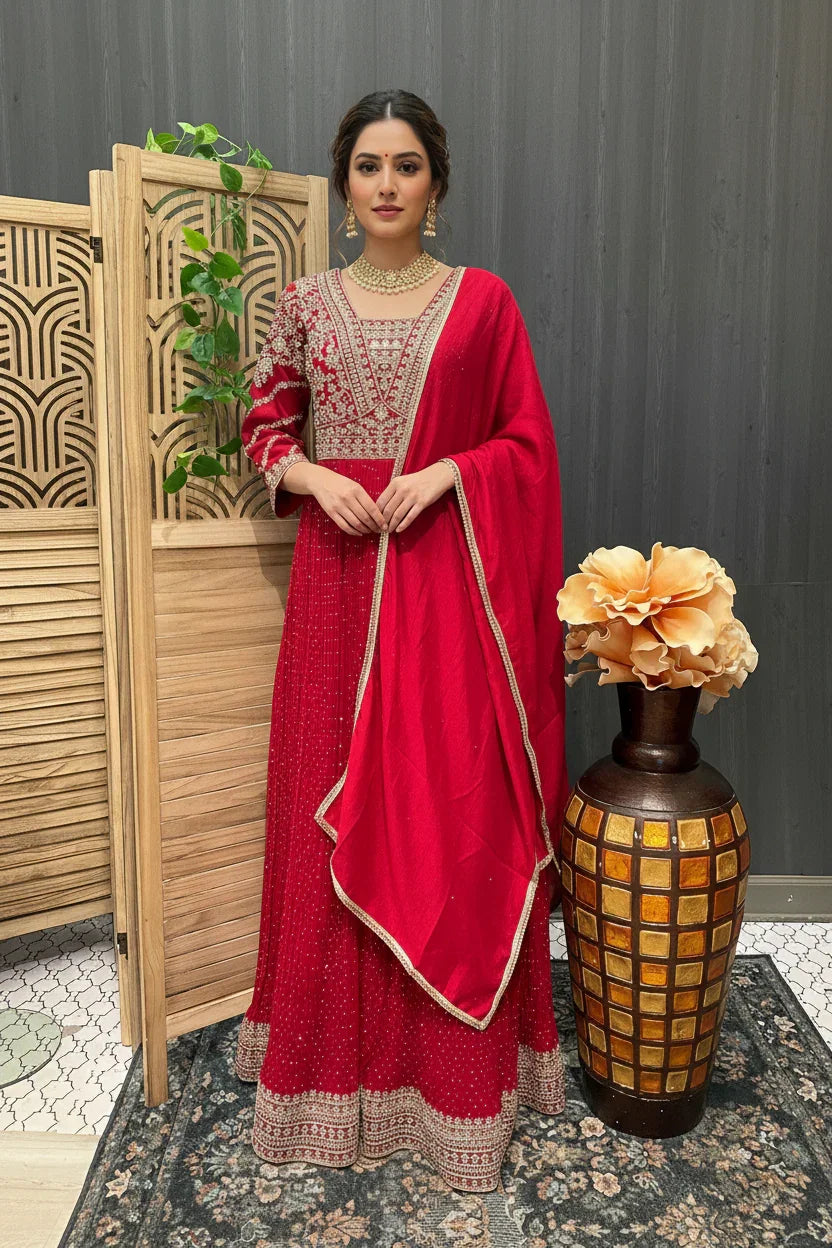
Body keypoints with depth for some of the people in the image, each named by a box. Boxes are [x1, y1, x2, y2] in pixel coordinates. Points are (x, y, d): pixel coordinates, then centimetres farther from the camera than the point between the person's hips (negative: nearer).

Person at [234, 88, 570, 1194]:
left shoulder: (484, 300, 5)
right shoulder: (306, 302, 10)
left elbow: (528, 444, 4)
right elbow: (264, 428, 12)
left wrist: (446, 470, -13)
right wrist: (310, 473, -8)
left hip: (449, 579, -1)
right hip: (338, 575, 2)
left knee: (457, 809, 2)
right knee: (335, 809, 6)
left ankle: (459, 1069, 21)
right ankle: (338, 1056, 26)